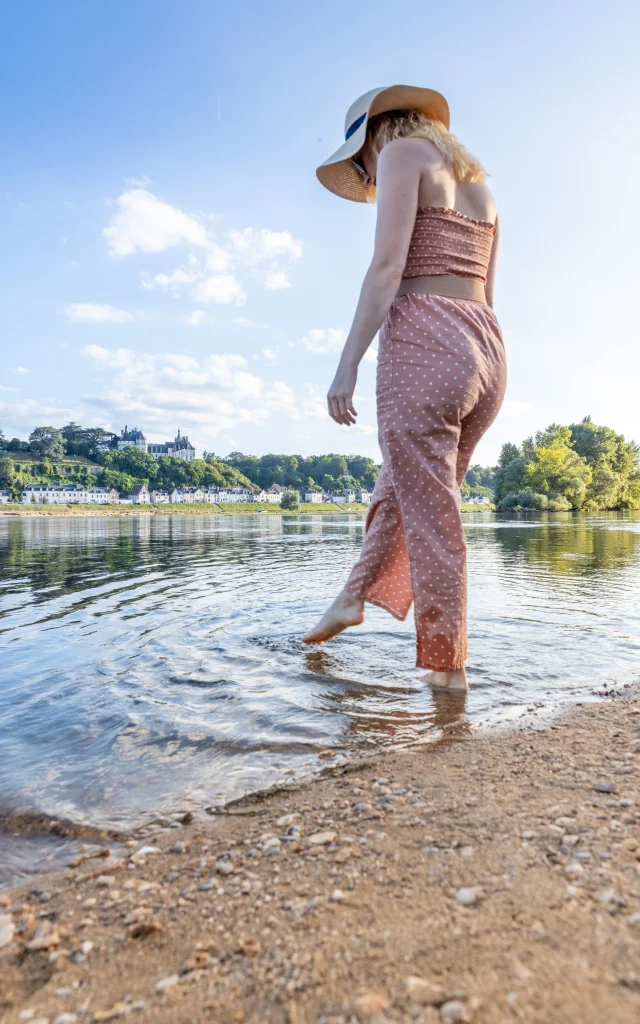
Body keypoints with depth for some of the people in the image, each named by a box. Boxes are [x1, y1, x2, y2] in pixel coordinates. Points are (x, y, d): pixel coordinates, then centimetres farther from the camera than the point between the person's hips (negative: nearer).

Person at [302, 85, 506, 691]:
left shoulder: (403, 151, 4)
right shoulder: (477, 180, 26)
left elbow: (387, 267, -11)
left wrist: (347, 365, -13)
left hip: (422, 344, -8)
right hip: (486, 351, 8)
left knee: (431, 516, -3)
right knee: (401, 487, 20)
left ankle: (448, 670, 6)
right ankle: (354, 596, 30)